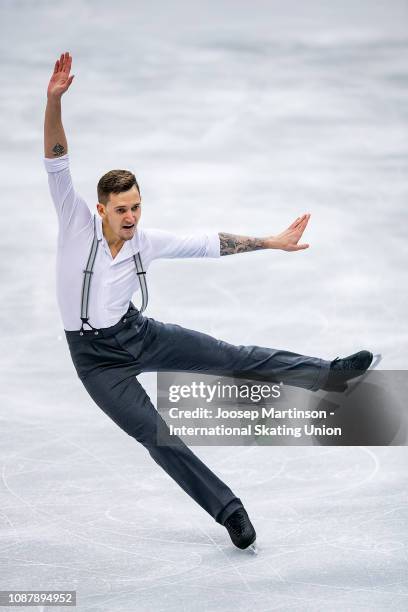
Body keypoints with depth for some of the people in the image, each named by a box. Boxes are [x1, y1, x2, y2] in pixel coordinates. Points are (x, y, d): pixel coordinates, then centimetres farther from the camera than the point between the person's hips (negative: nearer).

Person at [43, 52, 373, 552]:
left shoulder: (146, 241, -5)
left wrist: (273, 242, 2)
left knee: (233, 357, -7)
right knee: (155, 435, -8)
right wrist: (54, 100, -39)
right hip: (97, 358, -3)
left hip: (138, 333, 3)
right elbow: (56, 162, -25)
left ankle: (332, 373, -5)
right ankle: (228, 510, -2)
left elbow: (211, 244, 2)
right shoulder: (76, 224, -15)